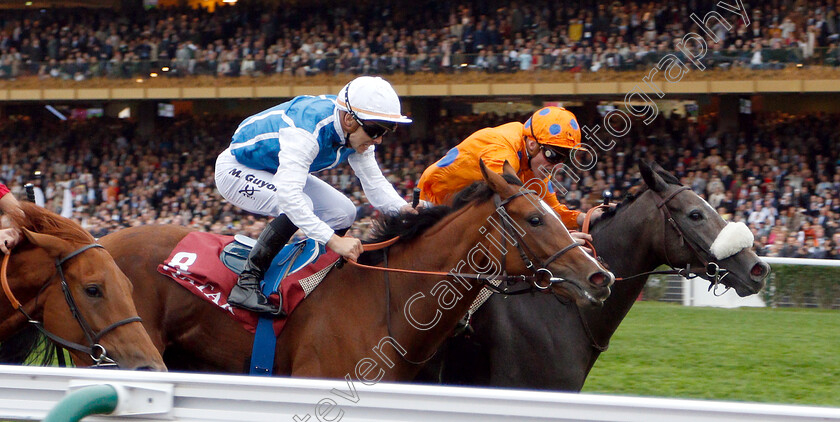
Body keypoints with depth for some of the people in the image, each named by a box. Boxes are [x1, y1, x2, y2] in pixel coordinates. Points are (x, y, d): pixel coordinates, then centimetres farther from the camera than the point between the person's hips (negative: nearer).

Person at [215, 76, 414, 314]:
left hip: (277, 173, 9)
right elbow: (289, 196, -49)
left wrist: (403, 209, -32)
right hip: (236, 169, -9)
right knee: (300, 206, -33)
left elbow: (374, 182, -10)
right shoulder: (306, 133, -40)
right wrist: (334, 241, -55)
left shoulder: (358, 133, -14)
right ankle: (246, 284, -26)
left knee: (343, 213, -4)